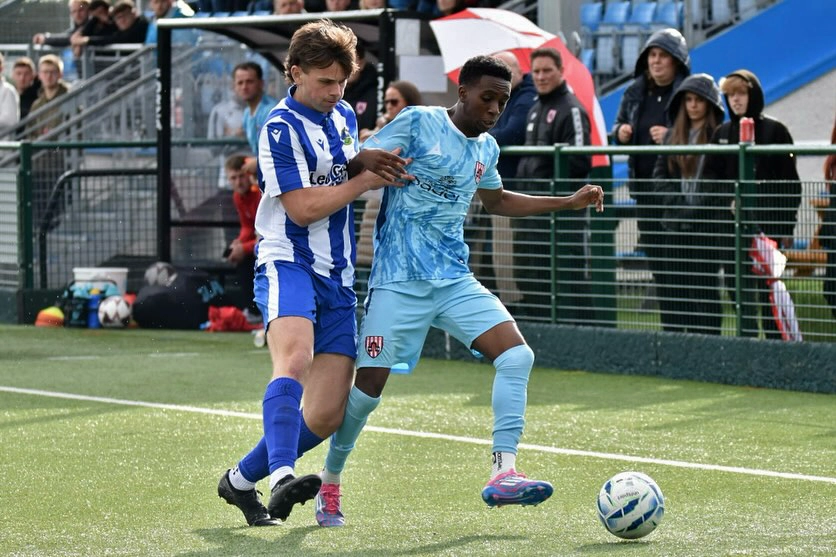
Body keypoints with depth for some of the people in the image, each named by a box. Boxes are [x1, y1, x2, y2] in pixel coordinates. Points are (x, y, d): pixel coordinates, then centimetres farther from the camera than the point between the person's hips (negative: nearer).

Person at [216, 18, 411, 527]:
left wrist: (366, 160, 8)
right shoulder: (281, 129, -10)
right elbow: (303, 208, -15)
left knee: (327, 416, 0)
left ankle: (241, 480, 17)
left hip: (337, 275, 7)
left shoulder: (344, 117, 14)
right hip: (287, 262, -7)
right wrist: (368, 179, -10)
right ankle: (283, 479, -53)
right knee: (295, 357, -36)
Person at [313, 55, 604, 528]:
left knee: (518, 355, -14)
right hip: (399, 280, -6)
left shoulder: (486, 149, 13)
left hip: (455, 280, 6)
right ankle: (329, 484, 16)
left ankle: (504, 474, -16)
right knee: (369, 385, -6)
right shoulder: (417, 123, -5)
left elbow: (497, 200, 33)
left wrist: (568, 203, 28)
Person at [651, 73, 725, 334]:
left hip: (707, 226, -5)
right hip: (674, 226, 5)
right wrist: (677, 204, -4)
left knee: (704, 288, -4)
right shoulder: (672, 136, 15)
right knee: (670, 289, 5)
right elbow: (659, 176, 11)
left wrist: (697, 207, -13)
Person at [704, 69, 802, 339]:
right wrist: (729, 201, -2)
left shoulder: (774, 130, 0)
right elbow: (712, 177, 14)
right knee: (740, 292, 3)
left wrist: (786, 226, -7)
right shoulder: (722, 133, 13)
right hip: (731, 226, 4)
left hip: (766, 224, -4)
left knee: (768, 291, -5)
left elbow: (790, 183, -2)